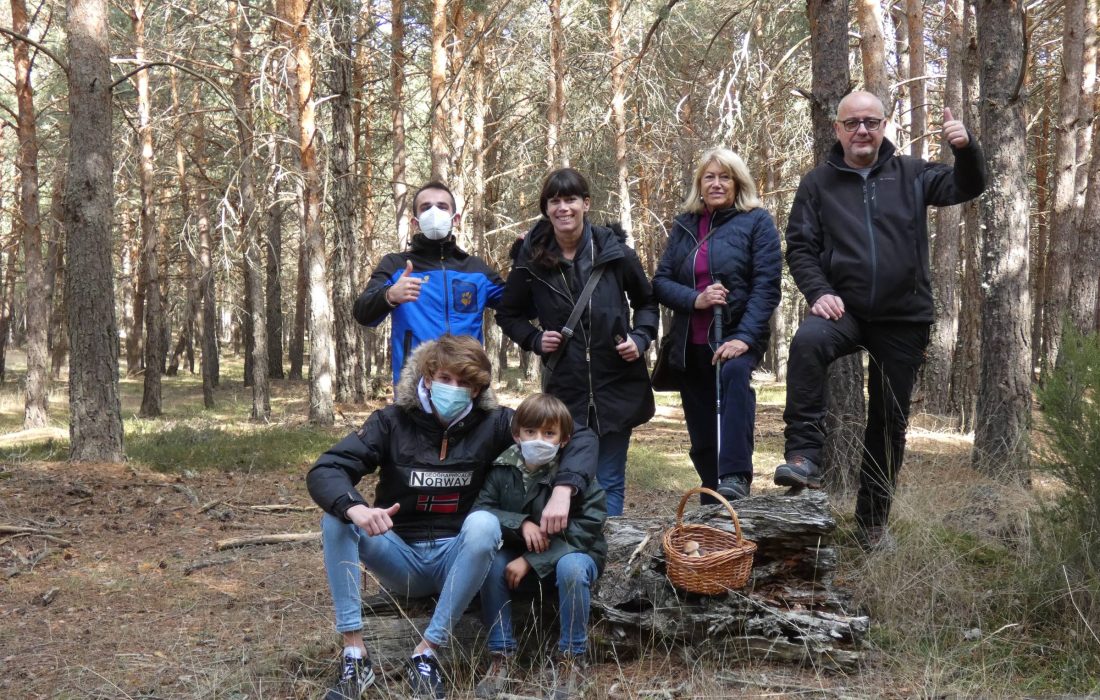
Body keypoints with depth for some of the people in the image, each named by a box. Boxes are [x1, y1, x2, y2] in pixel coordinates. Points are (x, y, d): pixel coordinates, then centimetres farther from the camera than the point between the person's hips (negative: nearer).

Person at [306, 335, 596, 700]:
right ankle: (354, 654, -26)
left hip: (457, 558, -1)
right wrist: (355, 508, -37)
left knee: (484, 523, -33)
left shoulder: (492, 424, -6)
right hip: (402, 560, 1)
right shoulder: (392, 421, -5)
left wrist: (562, 491, -26)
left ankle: (427, 652, -27)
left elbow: (580, 437, -7)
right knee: (336, 516, -24)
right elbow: (324, 470, -15)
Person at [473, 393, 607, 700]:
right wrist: (520, 523, -30)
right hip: (520, 558, 3)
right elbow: (479, 513, -13)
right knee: (492, 561, -26)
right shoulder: (503, 470, -8)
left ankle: (572, 662, -20)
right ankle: (501, 658, -15)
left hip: (574, 554, -3)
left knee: (571, 566, -36)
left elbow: (586, 529, -24)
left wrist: (532, 561, -28)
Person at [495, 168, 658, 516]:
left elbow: (646, 301, 11)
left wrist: (640, 338, -5)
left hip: (616, 386, 0)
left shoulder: (614, 251, -5)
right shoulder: (532, 259, -2)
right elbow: (508, 314, 12)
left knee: (610, 483, 7)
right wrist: (535, 339, -5)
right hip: (564, 388, 1)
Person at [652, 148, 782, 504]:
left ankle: (736, 477, -42)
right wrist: (695, 299, -14)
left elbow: (766, 285, -9)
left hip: (737, 335, -5)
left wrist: (744, 337, -22)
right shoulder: (684, 225, 12)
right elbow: (660, 281, 6)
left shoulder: (756, 221, 0)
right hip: (691, 342, 5)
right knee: (702, 440, 7)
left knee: (735, 372, -37)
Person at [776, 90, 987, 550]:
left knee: (889, 422, 8)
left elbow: (967, 187, -3)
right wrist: (819, 292, -16)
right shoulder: (819, 183, 3)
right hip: (845, 311, -2)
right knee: (807, 342, -36)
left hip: (903, 318, 2)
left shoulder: (910, 175, 5)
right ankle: (804, 457, -32)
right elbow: (800, 246, 1)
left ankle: (873, 523, 23)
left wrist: (965, 149, -24)